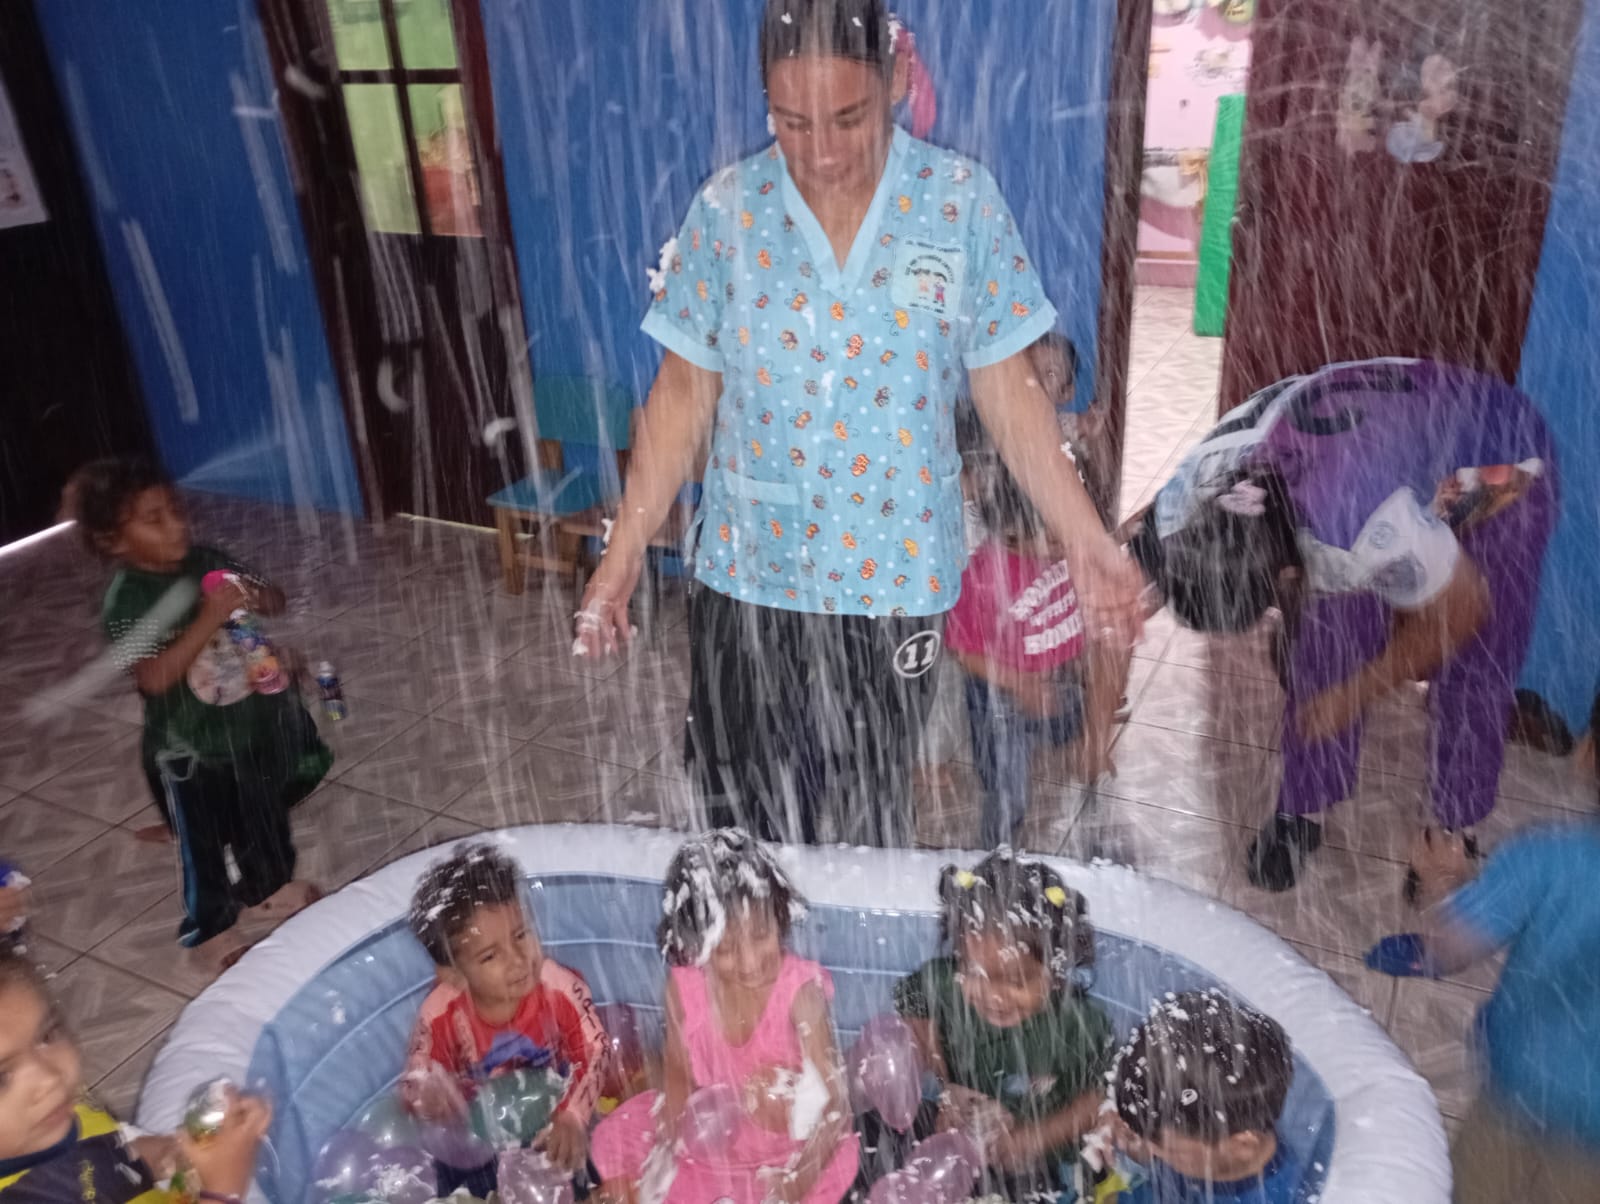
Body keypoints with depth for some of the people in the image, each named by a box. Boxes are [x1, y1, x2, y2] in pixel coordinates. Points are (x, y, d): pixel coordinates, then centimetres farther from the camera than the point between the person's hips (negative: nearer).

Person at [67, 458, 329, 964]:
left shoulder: (209, 562, -7)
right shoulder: (126, 603, -22)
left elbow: (275, 600, 4)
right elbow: (155, 677, -33)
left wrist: (258, 596, -20)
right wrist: (210, 618, -37)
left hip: (253, 723, 6)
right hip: (191, 750, -5)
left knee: (266, 816, 26)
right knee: (206, 844, 13)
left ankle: (269, 887, 52)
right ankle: (209, 929, 36)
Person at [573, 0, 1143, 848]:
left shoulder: (962, 205, -6)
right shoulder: (726, 212, -5)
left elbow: (1008, 392, -2)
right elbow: (684, 396, 0)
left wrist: (1086, 543, -8)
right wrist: (622, 558, -1)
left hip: (894, 585, 0)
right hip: (747, 582, 1)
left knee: (866, 834, 14)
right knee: (742, 833, 11)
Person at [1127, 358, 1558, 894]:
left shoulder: (1365, 523, -45)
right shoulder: (1186, 495, -29)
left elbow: (1462, 610, -25)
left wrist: (1350, 694, -13)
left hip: (1502, 464, -4)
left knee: (1470, 674, -6)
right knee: (1325, 646, -3)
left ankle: (1452, 833, 17)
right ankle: (1301, 811, 14)